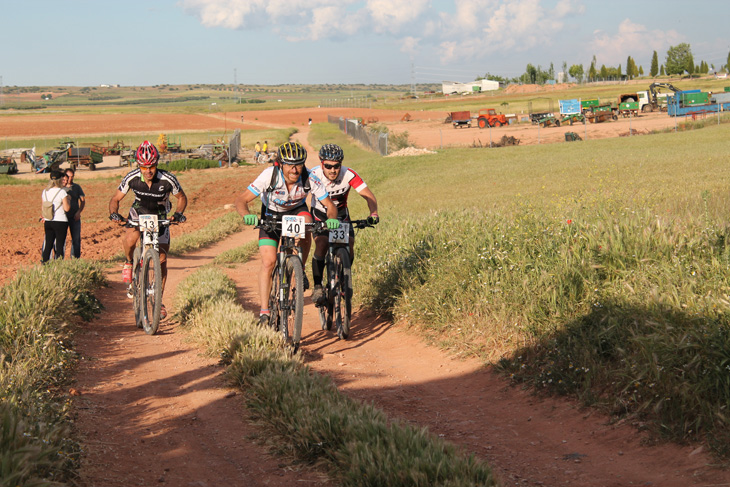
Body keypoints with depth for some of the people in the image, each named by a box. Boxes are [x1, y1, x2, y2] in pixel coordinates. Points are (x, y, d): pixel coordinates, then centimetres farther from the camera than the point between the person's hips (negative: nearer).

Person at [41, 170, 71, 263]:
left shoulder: (45, 192, 4)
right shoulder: (62, 192, -12)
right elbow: (67, 208, -13)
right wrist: (68, 199, 3)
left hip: (48, 222, 5)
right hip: (60, 222, -5)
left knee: (48, 244, 10)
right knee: (60, 245, 1)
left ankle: (44, 262, 10)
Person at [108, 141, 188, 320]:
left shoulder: (168, 180, -26)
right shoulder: (132, 178, -23)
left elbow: (182, 197, -7)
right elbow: (115, 199, -11)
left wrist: (178, 213, -26)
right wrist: (114, 214, -31)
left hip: (160, 217, 0)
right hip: (138, 213, 0)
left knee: (162, 260, -8)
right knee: (130, 238, -34)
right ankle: (129, 263, 0)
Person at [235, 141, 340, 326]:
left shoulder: (309, 179, -29)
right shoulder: (269, 176, -32)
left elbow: (329, 204, -23)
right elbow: (241, 200, -31)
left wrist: (331, 218, -45)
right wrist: (247, 216, -52)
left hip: (297, 210, 1)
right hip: (271, 215, -1)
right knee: (268, 261, -14)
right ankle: (264, 311, -5)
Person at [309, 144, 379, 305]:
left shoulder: (349, 175, -26)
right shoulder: (314, 176, -28)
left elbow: (368, 195, -25)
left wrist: (373, 213, -42)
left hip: (341, 214, 1)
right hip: (320, 215, -1)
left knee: (349, 245, -17)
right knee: (321, 245, -23)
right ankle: (317, 286, -11)